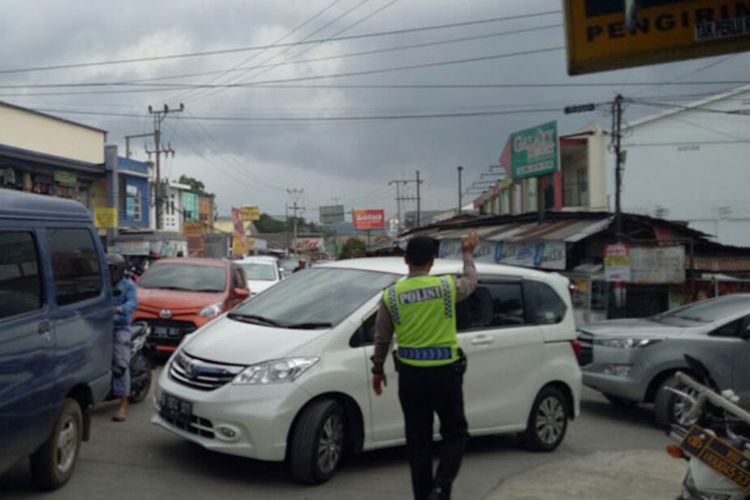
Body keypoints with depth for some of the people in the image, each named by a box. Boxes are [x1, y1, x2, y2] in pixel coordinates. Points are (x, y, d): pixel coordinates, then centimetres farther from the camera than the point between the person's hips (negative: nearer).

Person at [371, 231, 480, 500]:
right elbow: (470, 281, 16)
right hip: (445, 373, -2)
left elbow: (382, 338, 5)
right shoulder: (447, 286, -7)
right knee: (455, 433, 13)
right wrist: (468, 254, 33)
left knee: (417, 440, 13)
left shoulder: (391, 295, -4)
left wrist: (377, 369, 19)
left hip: (410, 375, 2)